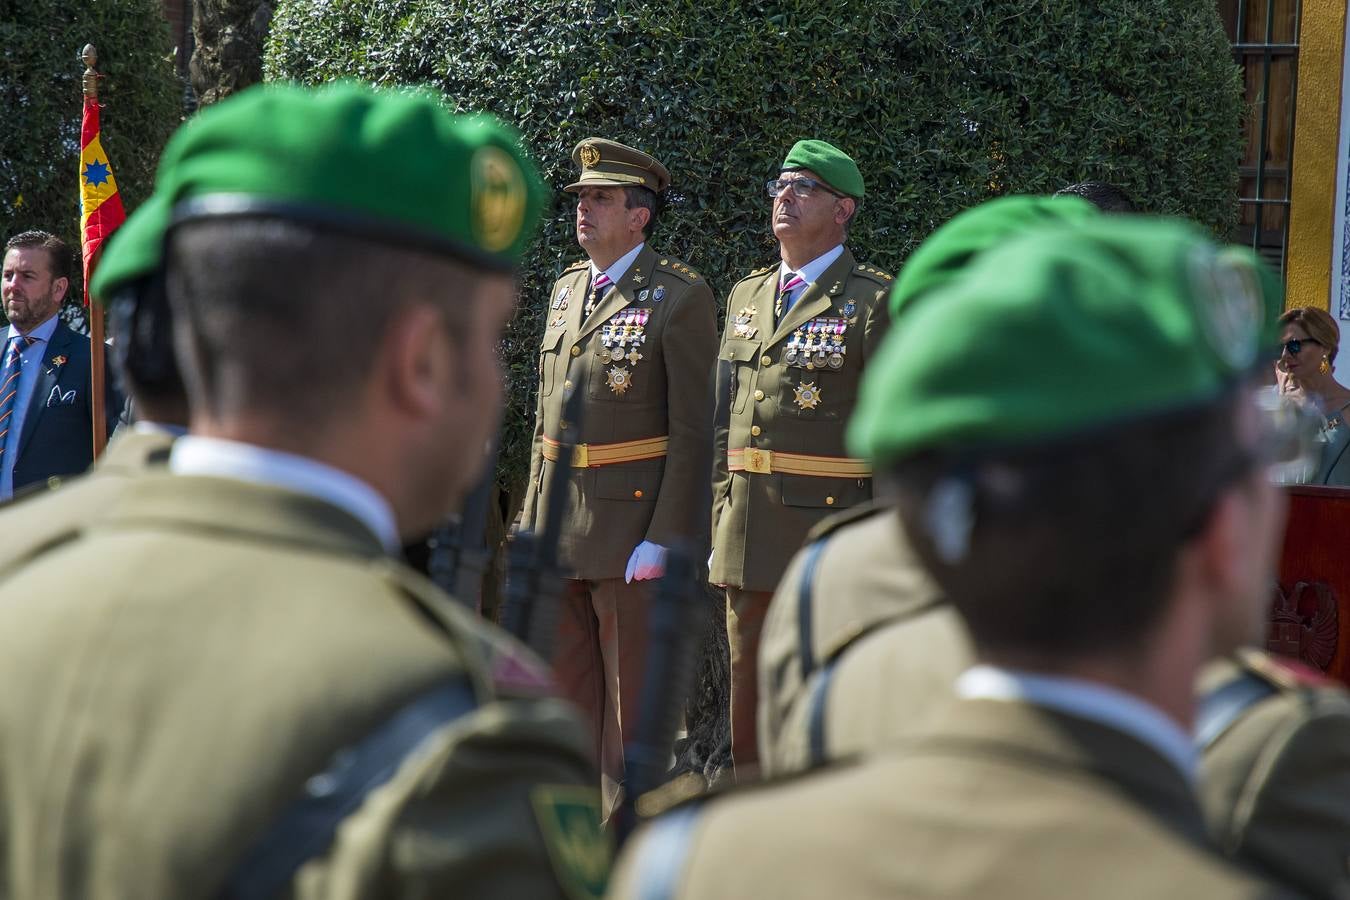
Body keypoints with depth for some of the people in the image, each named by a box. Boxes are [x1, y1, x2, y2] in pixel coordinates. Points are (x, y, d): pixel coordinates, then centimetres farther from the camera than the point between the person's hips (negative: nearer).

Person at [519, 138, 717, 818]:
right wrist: (534, 516, 15)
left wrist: (666, 538, -17)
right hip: (559, 526, 7)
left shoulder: (679, 298, -8)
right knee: (566, 687, 12)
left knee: (632, 697, 0)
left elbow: (692, 430, -12)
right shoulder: (567, 289, 13)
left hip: (633, 523, -7)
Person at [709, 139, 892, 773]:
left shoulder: (875, 302, -4)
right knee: (750, 685, 10)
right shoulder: (747, 297, 16)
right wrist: (720, 529, 14)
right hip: (749, 533, 6)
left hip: (834, 528, -6)